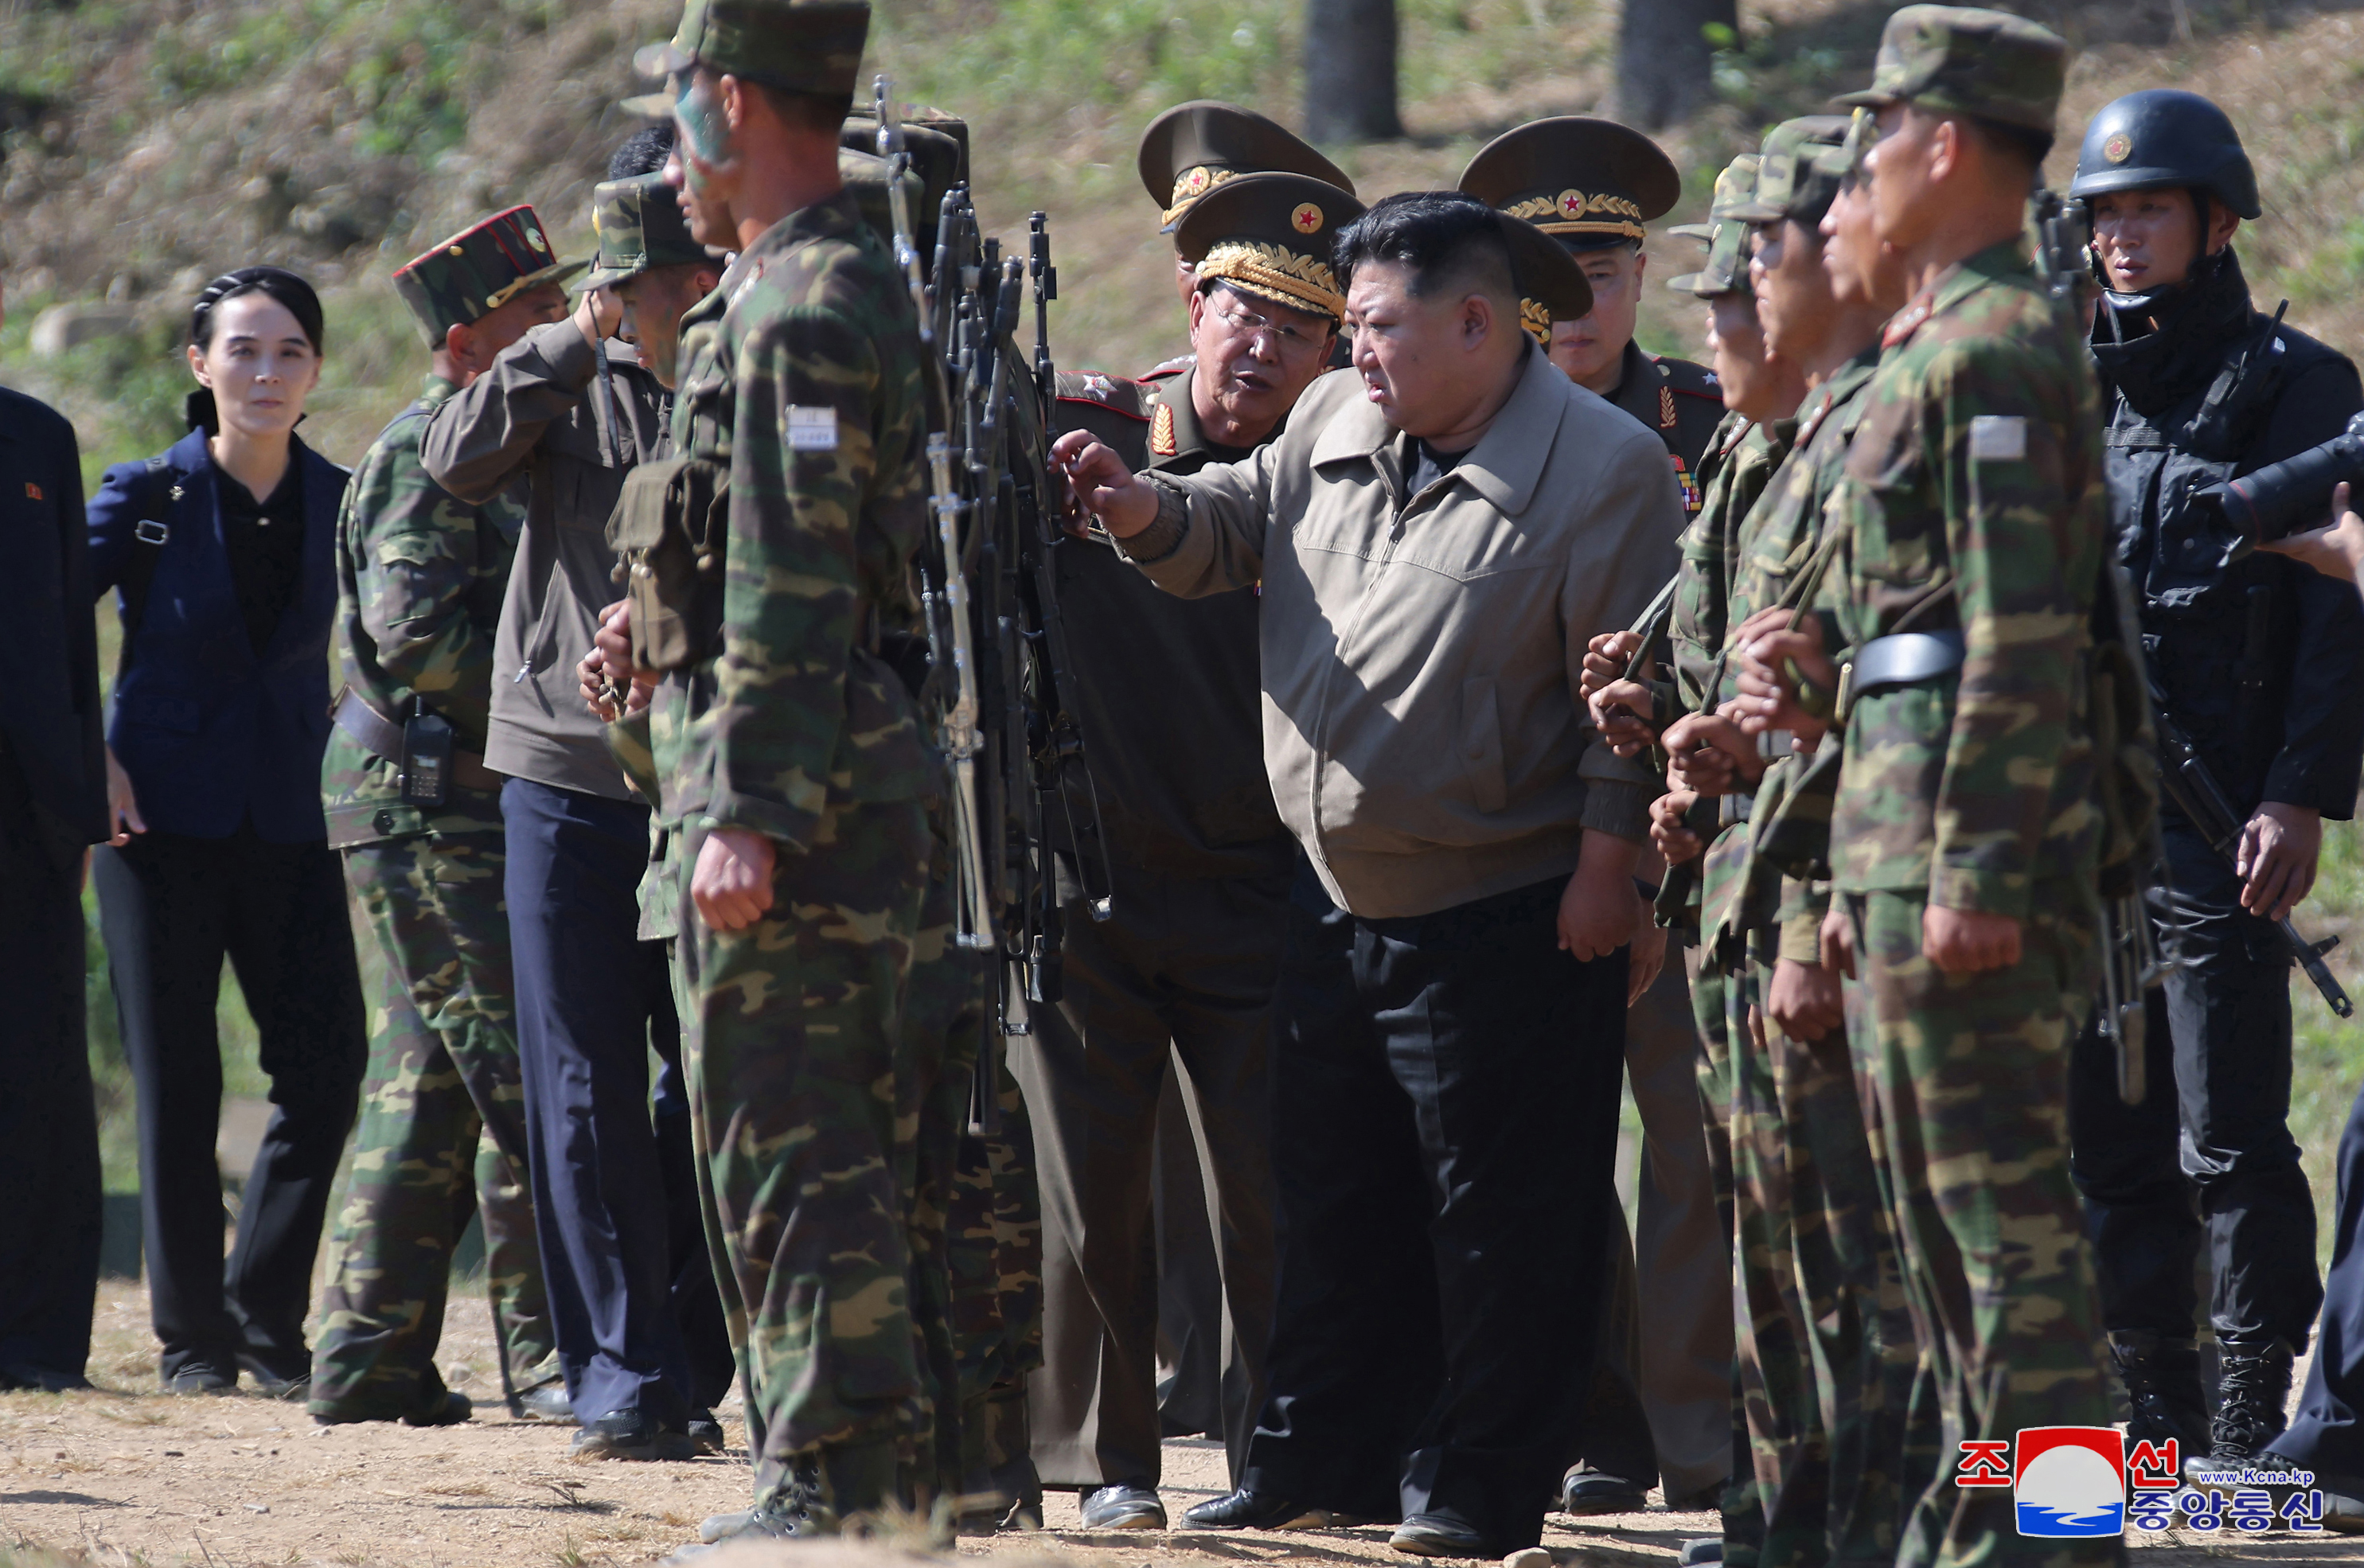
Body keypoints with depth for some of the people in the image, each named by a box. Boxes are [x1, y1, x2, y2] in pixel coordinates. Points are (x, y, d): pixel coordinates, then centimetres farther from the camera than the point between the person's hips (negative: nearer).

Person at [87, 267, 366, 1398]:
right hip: (162, 817, -3)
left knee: (325, 1068, -4)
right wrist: (92, 758, -9)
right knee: (176, 1082, 0)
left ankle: (267, 1320, 9)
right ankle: (191, 1338, 9)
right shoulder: (147, 498, -6)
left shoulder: (339, 504, 2)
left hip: (289, 825, 3)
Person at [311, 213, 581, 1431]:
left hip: (450, 800, 10)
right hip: (427, 795, -10)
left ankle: (368, 1360, 12)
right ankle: (544, 1352, -8)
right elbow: (410, 626, -21)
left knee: (428, 1083, 10)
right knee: (521, 1070, -10)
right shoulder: (429, 450, -11)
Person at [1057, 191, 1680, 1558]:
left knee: (1498, 1215, 1)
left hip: (1506, 920, -7)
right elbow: (1232, 531, 18)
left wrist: (1606, 866, -17)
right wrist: (1146, 510, -3)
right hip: (1337, 903, 7)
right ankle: (1319, 1459, 26)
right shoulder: (1335, 424, 7)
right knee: (1335, 1200, 16)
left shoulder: (1605, 469, -13)